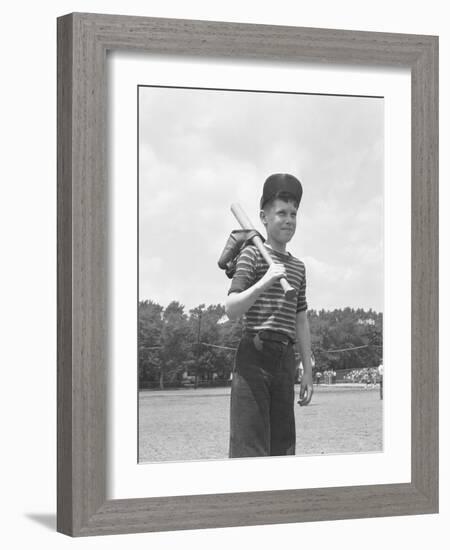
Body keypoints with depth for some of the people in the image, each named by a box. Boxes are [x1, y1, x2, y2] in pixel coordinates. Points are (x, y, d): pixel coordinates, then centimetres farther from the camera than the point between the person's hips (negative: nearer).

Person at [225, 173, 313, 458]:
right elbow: (232, 310, -11)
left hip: (285, 359, 7)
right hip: (254, 355, -7)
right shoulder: (252, 255, 0)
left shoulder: (298, 266, 18)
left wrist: (308, 371, 17)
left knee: (282, 444, 5)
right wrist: (263, 283, -25)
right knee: (249, 444, -12)